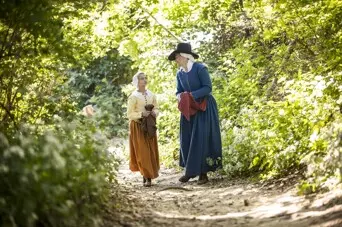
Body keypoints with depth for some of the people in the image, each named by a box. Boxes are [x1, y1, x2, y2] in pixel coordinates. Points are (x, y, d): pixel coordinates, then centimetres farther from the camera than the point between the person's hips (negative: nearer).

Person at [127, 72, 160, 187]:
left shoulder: (151, 95, 7)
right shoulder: (133, 96, -7)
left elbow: (156, 108, 17)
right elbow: (129, 114, -8)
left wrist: (155, 113, -5)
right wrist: (141, 114, -20)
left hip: (150, 126, 5)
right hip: (138, 127, -5)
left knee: (151, 151, 4)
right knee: (142, 152, -6)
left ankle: (148, 175, 14)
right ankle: (146, 176, -4)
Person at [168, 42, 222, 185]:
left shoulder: (200, 68, -14)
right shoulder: (180, 74, 6)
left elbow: (208, 87, -16)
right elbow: (179, 92, 10)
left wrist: (192, 95, -24)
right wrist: (181, 97, -14)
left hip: (204, 108, -6)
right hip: (189, 109, 6)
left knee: (201, 139, -9)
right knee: (186, 139, 2)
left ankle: (202, 173, -4)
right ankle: (190, 170, 11)